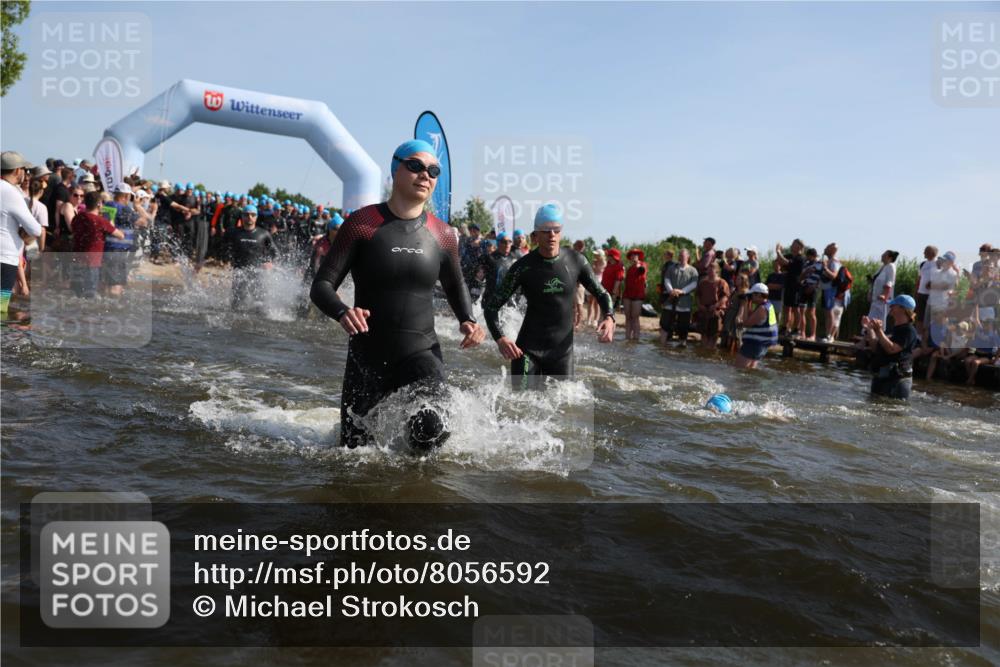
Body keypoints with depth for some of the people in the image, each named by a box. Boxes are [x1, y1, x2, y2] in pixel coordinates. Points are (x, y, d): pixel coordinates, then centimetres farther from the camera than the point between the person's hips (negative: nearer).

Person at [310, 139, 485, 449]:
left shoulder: (443, 235, 1)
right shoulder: (362, 224, -7)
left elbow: (455, 285, 20)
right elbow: (321, 286, -9)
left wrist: (466, 320, 0)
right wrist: (342, 312, -31)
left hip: (421, 354, 1)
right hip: (367, 357, -1)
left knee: (430, 435, -22)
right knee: (354, 449, 9)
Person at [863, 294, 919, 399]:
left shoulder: (909, 331, -12)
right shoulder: (892, 328, 16)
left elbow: (891, 349, -24)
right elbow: (875, 348, 16)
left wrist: (879, 331, -24)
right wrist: (869, 329, 9)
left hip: (896, 380, -10)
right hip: (879, 378, 10)